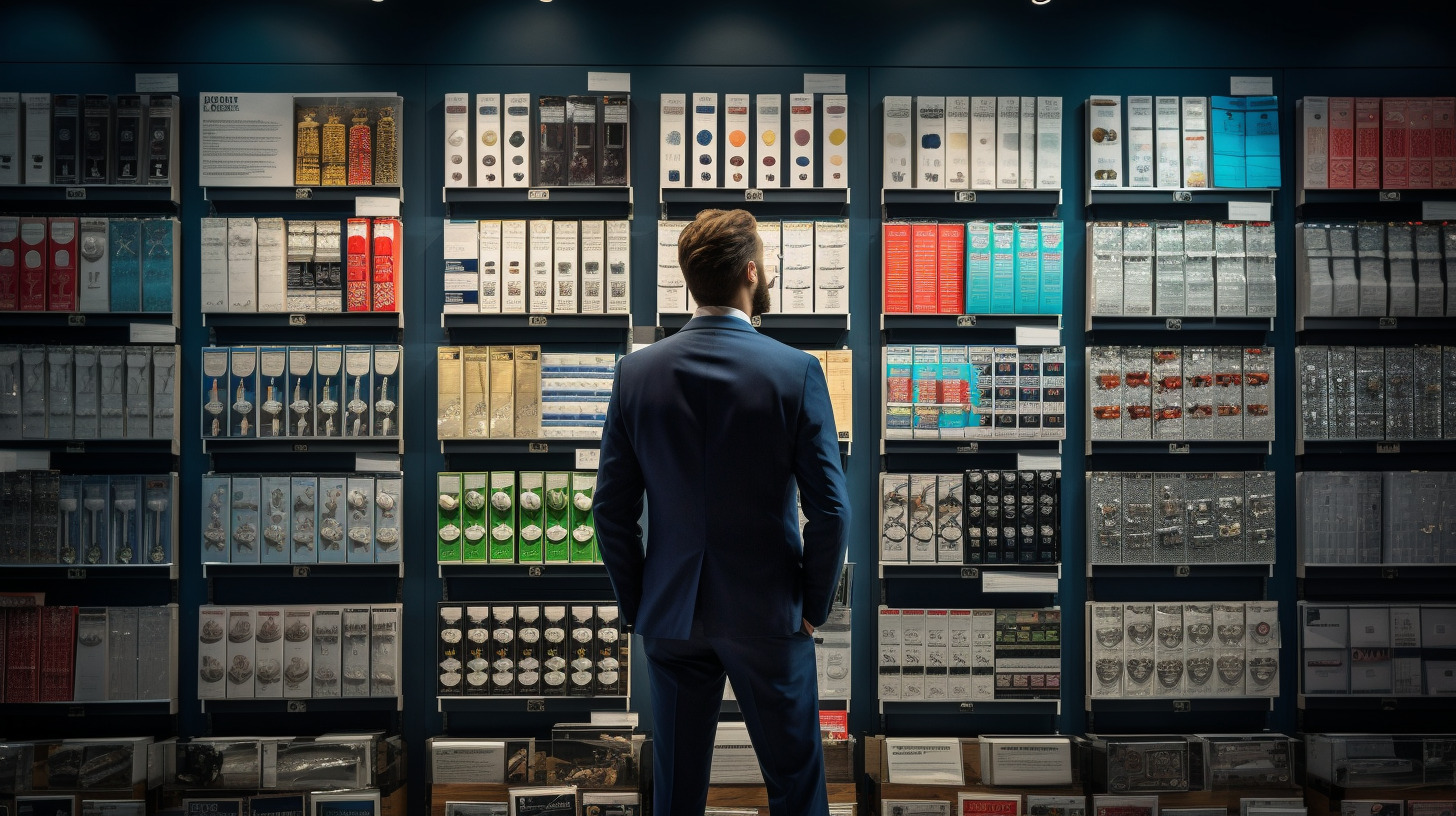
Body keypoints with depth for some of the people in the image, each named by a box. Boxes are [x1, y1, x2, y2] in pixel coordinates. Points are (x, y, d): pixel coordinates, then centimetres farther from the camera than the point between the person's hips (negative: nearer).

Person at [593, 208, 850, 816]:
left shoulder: (637, 372, -5)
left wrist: (637, 606, 8)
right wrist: (813, 607, 0)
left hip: (670, 619, 3)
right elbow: (830, 509, -13)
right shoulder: (795, 371, -13)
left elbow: (611, 509, -2)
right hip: (767, 616, -2)